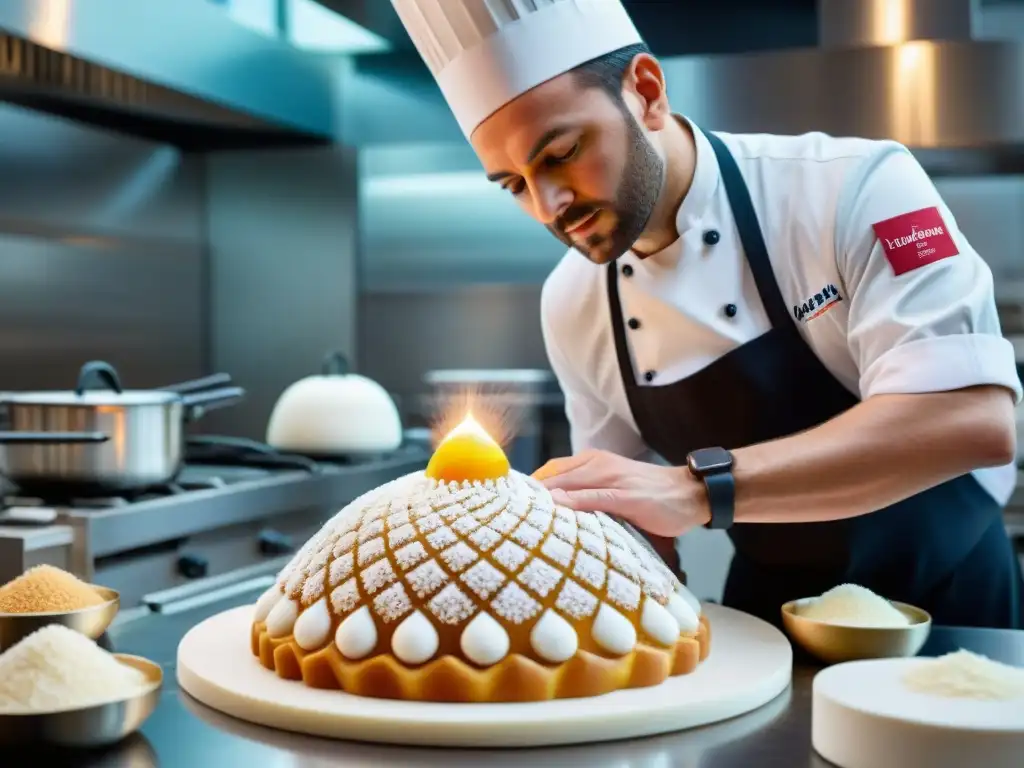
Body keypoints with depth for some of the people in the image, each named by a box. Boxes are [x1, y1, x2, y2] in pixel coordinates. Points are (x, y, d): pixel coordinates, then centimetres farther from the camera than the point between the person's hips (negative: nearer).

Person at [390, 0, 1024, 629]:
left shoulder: (852, 188, -20)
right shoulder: (570, 305, -5)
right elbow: (632, 513, 7)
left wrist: (698, 490, -37)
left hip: (948, 604, -3)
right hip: (766, 622, 3)